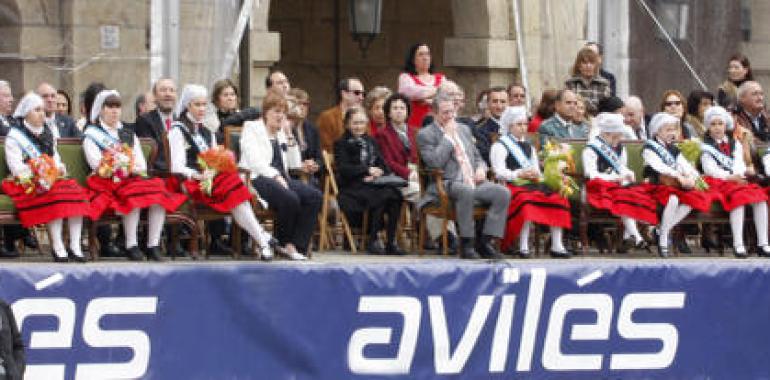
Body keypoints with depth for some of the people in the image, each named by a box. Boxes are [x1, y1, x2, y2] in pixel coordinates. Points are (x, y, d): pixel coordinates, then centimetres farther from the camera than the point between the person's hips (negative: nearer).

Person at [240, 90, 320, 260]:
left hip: (281, 177, 7)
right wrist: (276, 176, -21)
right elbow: (254, 159, -10)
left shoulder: (282, 132, 25)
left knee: (315, 196, -19)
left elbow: (295, 163, 18)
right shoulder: (252, 128, 6)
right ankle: (284, 242, -12)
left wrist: (289, 136, 9)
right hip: (258, 178, -7)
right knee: (290, 198, -34)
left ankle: (296, 245, -18)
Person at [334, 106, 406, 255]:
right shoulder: (342, 143, 9)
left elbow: (383, 167, 17)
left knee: (394, 194, -28)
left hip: (373, 183, 5)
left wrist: (377, 174, -6)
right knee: (380, 197, -34)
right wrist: (367, 170, -15)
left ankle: (391, 241, -29)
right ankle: (373, 241, -25)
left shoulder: (371, 142, 26)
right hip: (351, 187, -5)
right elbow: (343, 169, -7)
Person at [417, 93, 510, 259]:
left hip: (473, 182, 6)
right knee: (466, 190, -40)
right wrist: (448, 136, -7)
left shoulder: (464, 129, 23)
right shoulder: (425, 134, 2)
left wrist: (481, 168, 6)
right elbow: (434, 163, -13)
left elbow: (477, 156, 30)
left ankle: (485, 241, -16)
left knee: (503, 193, -19)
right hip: (447, 184, -6)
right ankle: (467, 244, -32)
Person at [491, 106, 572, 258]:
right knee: (526, 200, -39)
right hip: (513, 185, -6)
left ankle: (557, 246, -24)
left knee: (558, 198, -20)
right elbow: (499, 172, -3)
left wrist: (537, 175, 1)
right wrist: (518, 174, -17)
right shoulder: (500, 146, 8)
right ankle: (523, 247, -40)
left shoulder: (529, 147, 30)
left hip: (533, 183, 6)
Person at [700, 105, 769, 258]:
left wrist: (739, 175, -13)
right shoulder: (706, 147, 9)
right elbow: (710, 168, -5)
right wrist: (730, 177, -18)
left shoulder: (734, 144, 23)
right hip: (718, 182, -5)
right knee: (739, 197, -35)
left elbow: (739, 164, 10)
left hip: (737, 181, 5)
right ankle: (738, 244, -40)